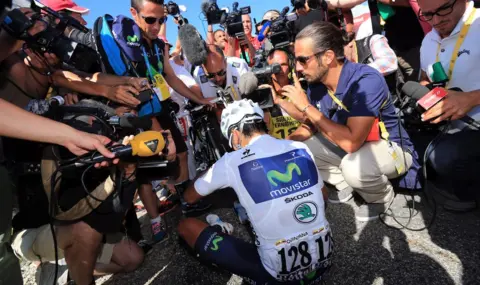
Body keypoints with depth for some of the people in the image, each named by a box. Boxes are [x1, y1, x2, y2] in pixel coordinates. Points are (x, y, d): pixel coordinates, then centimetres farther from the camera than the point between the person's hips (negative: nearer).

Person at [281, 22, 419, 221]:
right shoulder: (315, 84, -10)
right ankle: (345, 185, 13)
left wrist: (306, 107, -34)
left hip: (391, 148, -6)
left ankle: (382, 196, 0)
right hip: (349, 144, 6)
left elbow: (351, 142, -39)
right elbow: (313, 127, 1)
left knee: (354, 166, -37)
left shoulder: (366, 81, -31)